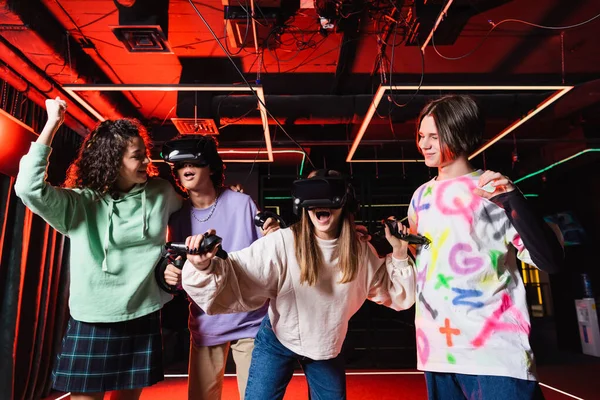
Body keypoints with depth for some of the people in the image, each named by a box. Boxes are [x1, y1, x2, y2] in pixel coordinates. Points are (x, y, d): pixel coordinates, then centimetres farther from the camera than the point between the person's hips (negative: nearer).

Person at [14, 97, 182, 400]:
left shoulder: (160, 193, 1)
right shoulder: (80, 203, -8)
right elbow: (29, 188, -22)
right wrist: (52, 125, -19)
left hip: (144, 321, 3)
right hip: (92, 323, -2)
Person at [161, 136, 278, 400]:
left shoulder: (241, 203, -11)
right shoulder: (177, 216, 0)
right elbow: (181, 275, 7)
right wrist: (171, 277, -15)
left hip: (250, 322, -3)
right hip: (205, 326, 3)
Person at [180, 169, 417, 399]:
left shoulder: (360, 251, -12)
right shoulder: (282, 243, -25)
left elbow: (395, 294, 0)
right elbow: (236, 276, -32)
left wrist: (398, 253, -14)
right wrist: (205, 266, -52)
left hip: (327, 347, 3)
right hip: (277, 342, -3)